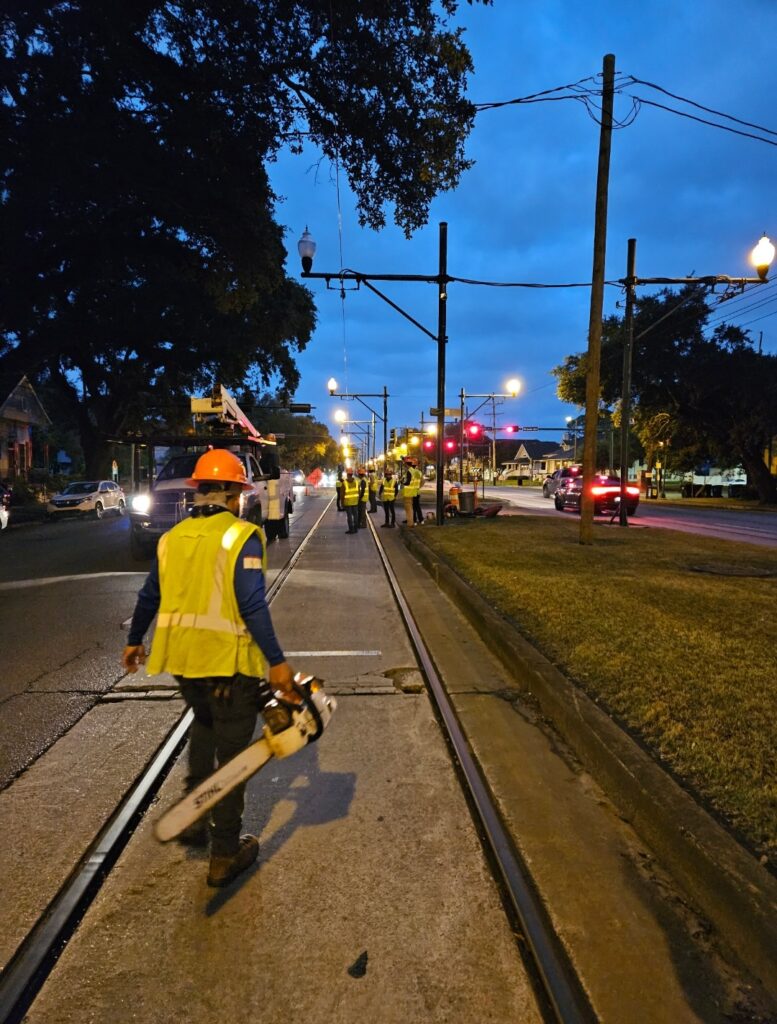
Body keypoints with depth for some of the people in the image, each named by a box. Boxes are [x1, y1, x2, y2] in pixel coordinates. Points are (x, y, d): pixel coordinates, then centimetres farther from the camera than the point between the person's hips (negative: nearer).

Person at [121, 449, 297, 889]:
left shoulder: (173, 537, 5)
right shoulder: (242, 537, -14)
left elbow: (149, 598, 14)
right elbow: (252, 607, -22)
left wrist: (135, 641, 28)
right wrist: (278, 661, -19)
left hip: (183, 657, 6)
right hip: (228, 660, -6)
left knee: (204, 726, 30)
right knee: (231, 751, 6)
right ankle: (226, 854, 16)